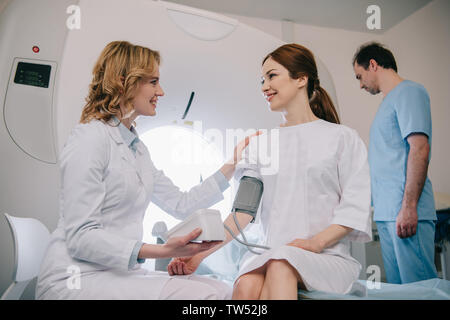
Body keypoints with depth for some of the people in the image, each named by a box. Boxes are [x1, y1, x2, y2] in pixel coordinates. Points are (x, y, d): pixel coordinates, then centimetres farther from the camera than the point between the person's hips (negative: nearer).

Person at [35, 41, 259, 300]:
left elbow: (181, 205, 15)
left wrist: (232, 165, 12)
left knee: (222, 291, -10)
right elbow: (80, 237, -18)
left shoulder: (136, 147, 16)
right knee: (200, 295, -25)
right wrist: (160, 251, -29)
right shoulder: (92, 137, -12)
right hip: (76, 279, -8)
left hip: (120, 273, 8)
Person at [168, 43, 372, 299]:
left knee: (281, 262, -35)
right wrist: (199, 255, -7)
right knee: (245, 287, -31)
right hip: (269, 255, 2)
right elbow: (244, 208, 6)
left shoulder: (343, 138, 7)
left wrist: (316, 242, -17)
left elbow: (355, 208, 0)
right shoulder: (260, 143, 16)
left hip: (328, 256, -2)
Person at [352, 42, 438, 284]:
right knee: (397, 287, 10)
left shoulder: (409, 92, -5)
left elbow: (420, 149, -16)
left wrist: (408, 207, -21)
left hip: (404, 214, -9)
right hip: (386, 214, 9)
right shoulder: (389, 101, 22)